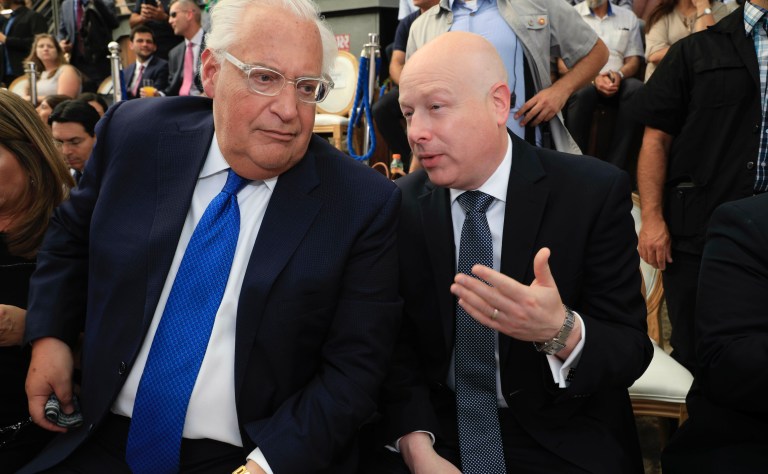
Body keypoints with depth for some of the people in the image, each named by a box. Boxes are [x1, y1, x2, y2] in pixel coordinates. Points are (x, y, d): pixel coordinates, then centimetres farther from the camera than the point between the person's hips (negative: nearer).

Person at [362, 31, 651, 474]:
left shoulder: (596, 192, -10)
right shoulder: (401, 203, -3)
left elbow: (631, 350, -10)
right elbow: (396, 342, 0)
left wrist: (561, 333, -30)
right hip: (437, 425, 2)